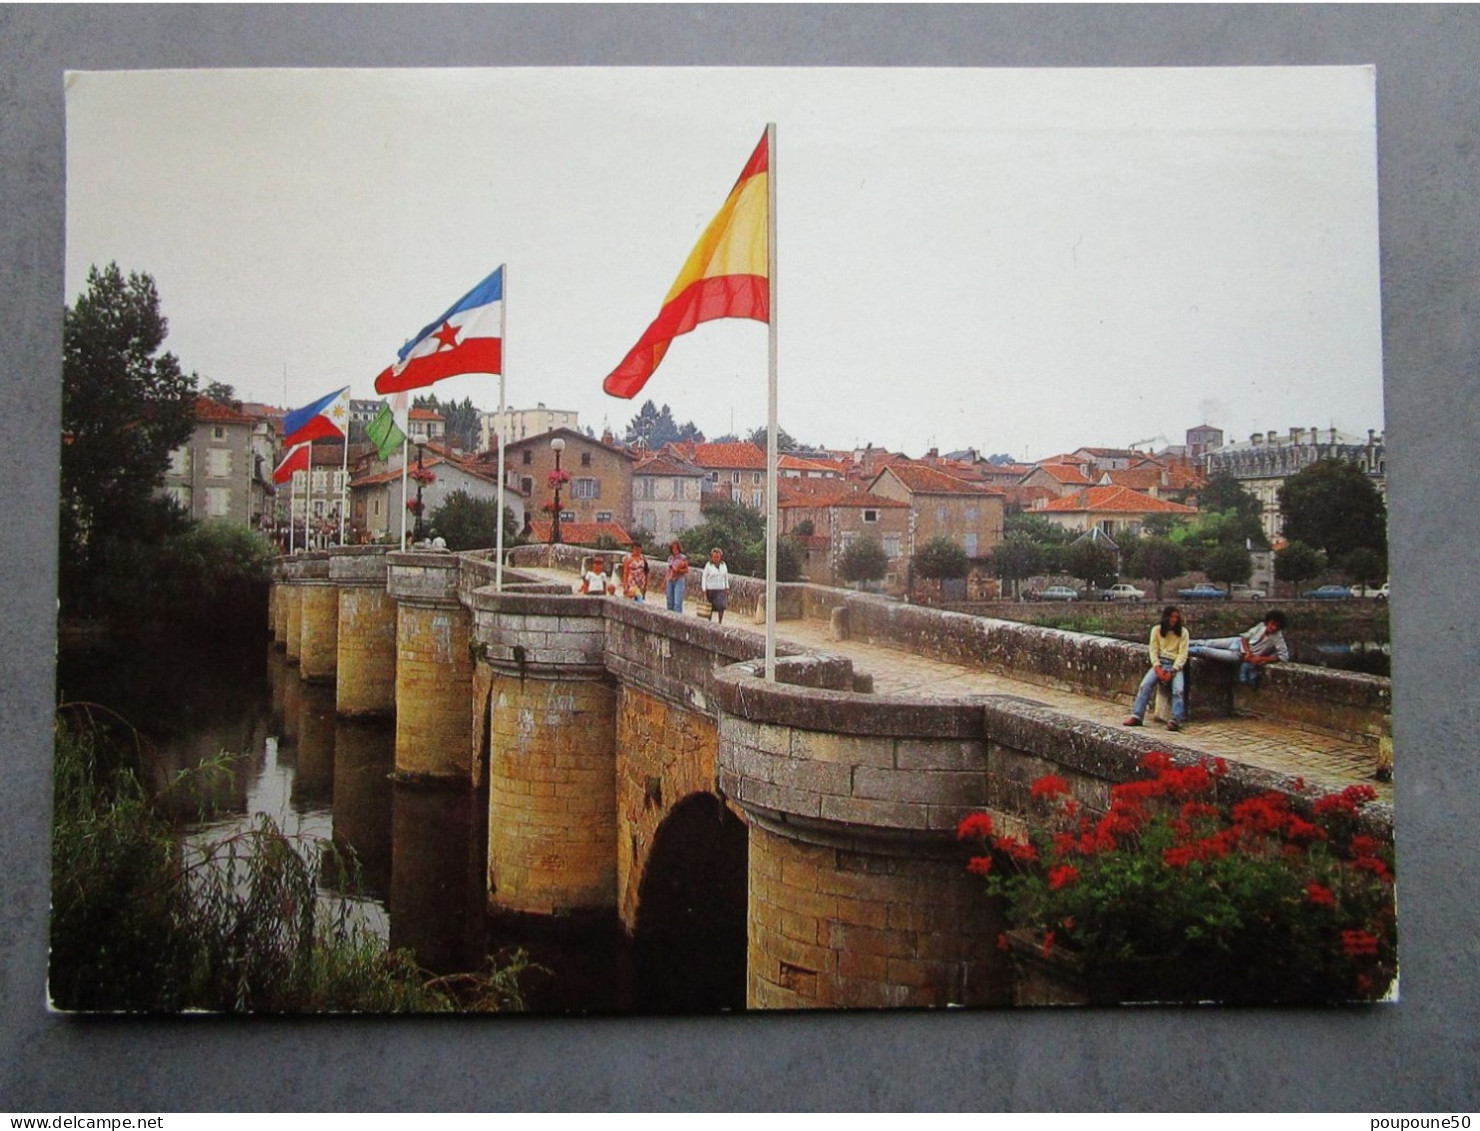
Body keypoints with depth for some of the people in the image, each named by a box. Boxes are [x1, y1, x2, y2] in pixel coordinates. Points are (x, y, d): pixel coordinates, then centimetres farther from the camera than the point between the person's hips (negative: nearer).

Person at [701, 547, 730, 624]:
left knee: (722, 607, -10)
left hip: (721, 589, 2)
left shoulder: (723, 564, 6)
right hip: (711, 590, -2)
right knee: (710, 609, 1)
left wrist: (727, 588, 11)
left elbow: (726, 577, 15)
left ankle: (720, 623, 1)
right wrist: (704, 591, -7)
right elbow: (704, 578, -3)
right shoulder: (708, 565, -4)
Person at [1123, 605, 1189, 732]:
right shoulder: (1156, 630, 7)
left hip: (1176, 665, -1)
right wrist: (1158, 669, -13)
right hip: (1160, 663, 1)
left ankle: (1175, 720, -37)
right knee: (1145, 685, -23)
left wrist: (1172, 671, -15)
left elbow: (1183, 654, -3)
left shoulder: (1183, 632, 2)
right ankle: (1136, 716, -28)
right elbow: (1153, 650, 3)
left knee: (1179, 690, -29)